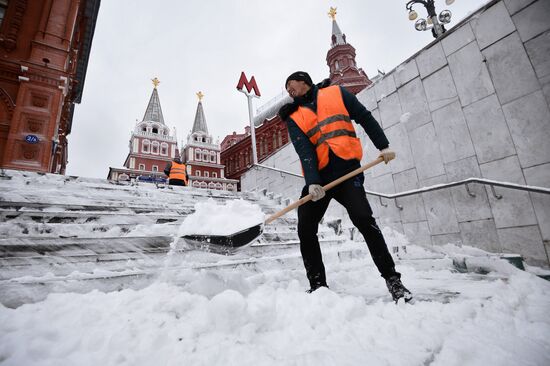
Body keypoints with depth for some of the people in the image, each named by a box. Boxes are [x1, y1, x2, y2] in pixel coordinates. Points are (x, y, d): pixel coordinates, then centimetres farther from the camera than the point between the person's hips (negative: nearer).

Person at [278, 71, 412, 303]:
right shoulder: (294, 117, 15)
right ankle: (318, 284, 8)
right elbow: (304, 150, -1)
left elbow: (365, 118, 15)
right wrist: (312, 182, -16)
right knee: (305, 229, -5)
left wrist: (383, 146, 5)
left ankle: (392, 279, -3)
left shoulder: (336, 93, 17)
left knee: (363, 219, -19)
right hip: (318, 176, 3)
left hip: (347, 171, -2)